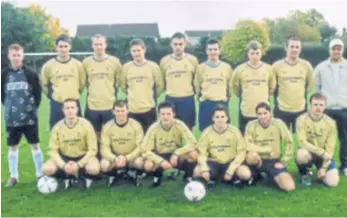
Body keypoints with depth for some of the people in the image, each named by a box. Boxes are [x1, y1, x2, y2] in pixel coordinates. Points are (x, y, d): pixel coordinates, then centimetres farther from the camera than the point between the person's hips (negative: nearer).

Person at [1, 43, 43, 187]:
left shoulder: (30, 74, -5)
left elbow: (38, 92, 2)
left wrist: (34, 106, -1)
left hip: (30, 117, -1)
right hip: (12, 118, 2)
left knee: (35, 145, 5)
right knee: (13, 147, 9)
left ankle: (40, 175, 16)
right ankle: (13, 176, 21)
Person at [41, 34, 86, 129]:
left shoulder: (78, 64, 1)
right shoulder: (48, 65, -3)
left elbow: (82, 82, 15)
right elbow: (44, 84, 10)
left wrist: (75, 95, 11)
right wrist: (53, 96, 6)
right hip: (56, 105, -1)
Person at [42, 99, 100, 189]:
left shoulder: (86, 124, -15)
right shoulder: (57, 127, -10)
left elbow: (92, 149, -14)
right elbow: (53, 150, -9)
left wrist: (78, 165, -24)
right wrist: (63, 165, -25)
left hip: (83, 156, -2)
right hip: (64, 157, 3)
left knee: (94, 168, -34)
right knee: (47, 169, -23)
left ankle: (86, 177, 4)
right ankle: (68, 177, 6)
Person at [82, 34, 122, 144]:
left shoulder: (115, 61, -1)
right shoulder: (86, 62, 1)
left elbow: (119, 81, 10)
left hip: (110, 105, -1)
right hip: (92, 106, 1)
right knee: (95, 134, 9)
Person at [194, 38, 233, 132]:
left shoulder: (227, 67, 4)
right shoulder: (201, 67, 4)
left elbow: (230, 85, 15)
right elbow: (197, 85, 13)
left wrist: (226, 97, 12)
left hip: (222, 104, 0)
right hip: (206, 104, 0)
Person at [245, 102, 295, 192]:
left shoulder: (278, 123, -9)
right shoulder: (251, 125, -11)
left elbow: (289, 143, -3)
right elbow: (248, 146, -18)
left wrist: (283, 162, -4)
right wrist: (267, 149, -16)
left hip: (274, 161, 1)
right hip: (259, 161, -1)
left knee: (289, 187, -20)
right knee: (252, 155, -38)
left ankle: (273, 176, 14)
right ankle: (257, 175, -1)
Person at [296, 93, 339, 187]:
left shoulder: (330, 123, -10)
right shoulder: (302, 119, -16)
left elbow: (330, 148, -8)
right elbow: (302, 142, -20)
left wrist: (324, 167, -14)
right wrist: (322, 152, -25)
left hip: (324, 156, 2)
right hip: (308, 152, -1)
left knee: (332, 182, -17)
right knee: (301, 154, -38)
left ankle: (321, 170, 19)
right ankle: (305, 172, -3)